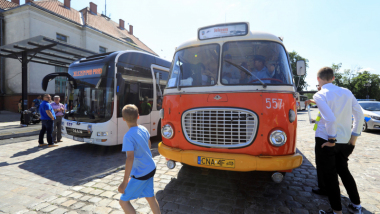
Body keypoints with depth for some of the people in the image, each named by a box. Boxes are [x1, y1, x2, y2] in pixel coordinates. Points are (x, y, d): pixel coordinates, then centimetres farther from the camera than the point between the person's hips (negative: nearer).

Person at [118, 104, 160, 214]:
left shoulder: (128, 136, -23)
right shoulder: (143, 129, -1)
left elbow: (130, 158, -29)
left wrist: (125, 181, -25)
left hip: (140, 174, -7)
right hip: (151, 168, 7)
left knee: (123, 201, 9)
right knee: (150, 197, 21)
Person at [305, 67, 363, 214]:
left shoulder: (319, 95, -12)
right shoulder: (347, 92, 6)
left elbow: (330, 118, -23)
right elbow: (359, 115, 5)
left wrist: (331, 140, -14)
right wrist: (354, 136, 10)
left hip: (326, 140, -6)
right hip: (345, 141, 6)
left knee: (330, 175, 7)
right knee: (343, 170, 24)